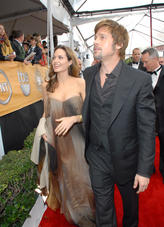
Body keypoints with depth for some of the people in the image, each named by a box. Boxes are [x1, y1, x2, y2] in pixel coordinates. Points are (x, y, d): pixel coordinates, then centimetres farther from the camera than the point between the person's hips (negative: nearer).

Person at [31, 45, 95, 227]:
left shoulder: (80, 83, -6)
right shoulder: (47, 86, 4)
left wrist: (73, 118, -22)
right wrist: (43, 128, -2)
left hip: (77, 141, -2)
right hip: (56, 142, 3)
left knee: (81, 177, 8)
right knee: (63, 177, 17)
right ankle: (70, 212, 45)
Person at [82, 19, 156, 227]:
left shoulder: (140, 80, -18)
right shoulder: (88, 74, -3)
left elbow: (147, 129, -15)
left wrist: (144, 169, -13)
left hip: (126, 158, -2)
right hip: (97, 157, 3)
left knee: (130, 201, 26)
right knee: (102, 206, 19)